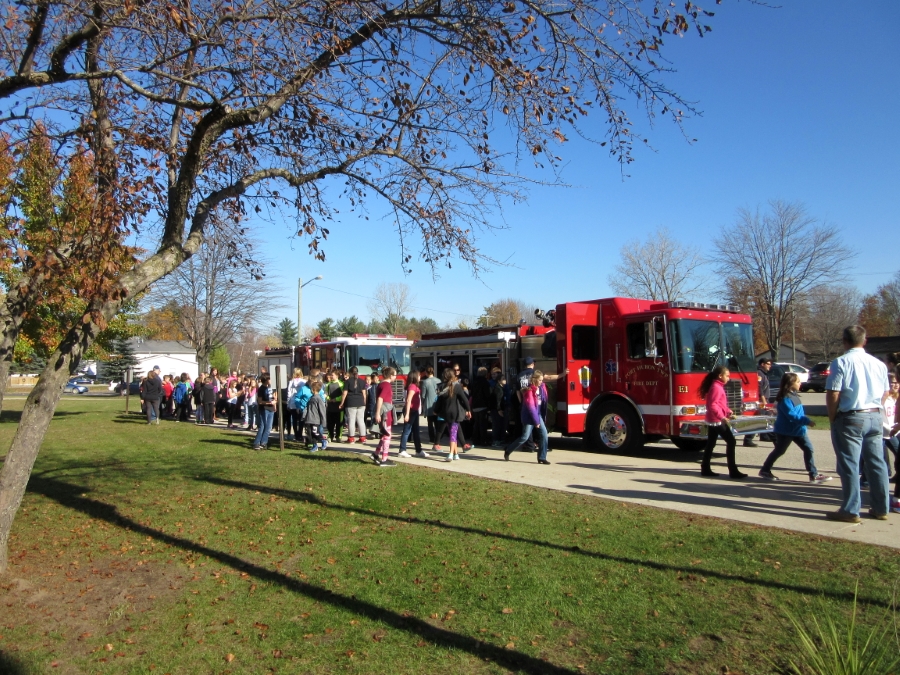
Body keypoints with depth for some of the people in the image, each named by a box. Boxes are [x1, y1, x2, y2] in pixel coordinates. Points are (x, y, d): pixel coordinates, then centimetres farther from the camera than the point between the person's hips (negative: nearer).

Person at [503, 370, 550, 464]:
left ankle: (542, 458, 3)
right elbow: (530, 407, -19)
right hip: (529, 416, -7)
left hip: (538, 414, 7)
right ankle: (508, 451, 16)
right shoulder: (530, 390, -19)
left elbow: (543, 402, 10)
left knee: (544, 434, -4)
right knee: (525, 437, -4)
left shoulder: (541, 387, 1)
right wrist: (536, 421, -17)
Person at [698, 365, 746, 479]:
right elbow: (713, 405, -25)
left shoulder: (718, 386, 15)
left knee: (710, 444, 11)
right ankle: (733, 471, -5)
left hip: (712, 420, 10)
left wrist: (728, 412, 14)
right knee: (731, 442, -7)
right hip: (717, 420, -10)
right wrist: (722, 417, -28)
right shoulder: (716, 387, -16)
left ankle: (705, 469, 14)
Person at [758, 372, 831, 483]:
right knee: (779, 451, 4)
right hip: (785, 431, -8)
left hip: (797, 429, 8)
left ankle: (814, 475, 7)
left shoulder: (794, 395, 6)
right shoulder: (785, 399, -22)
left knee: (808, 449, 2)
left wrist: (805, 421, 12)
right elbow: (792, 415, -29)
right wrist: (807, 421, -31)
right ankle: (765, 471, 18)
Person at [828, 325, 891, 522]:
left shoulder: (841, 362, -12)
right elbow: (885, 393, 15)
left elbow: (833, 395, -15)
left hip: (850, 419, -6)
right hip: (875, 417, 6)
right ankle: (881, 508, 22)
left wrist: (832, 418, -2)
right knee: (877, 463, 13)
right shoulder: (879, 364, 7)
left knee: (850, 465, -1)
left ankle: (850, 511, 2)